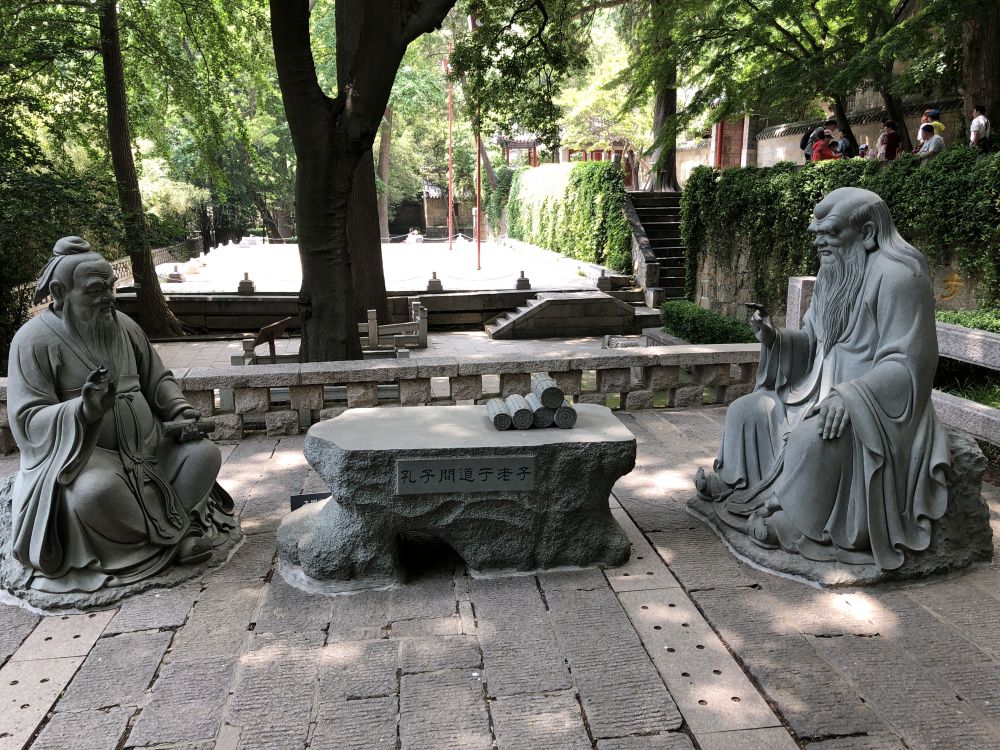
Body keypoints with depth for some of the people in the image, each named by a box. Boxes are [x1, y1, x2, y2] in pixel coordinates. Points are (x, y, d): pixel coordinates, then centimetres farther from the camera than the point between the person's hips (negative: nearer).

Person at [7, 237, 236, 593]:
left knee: (204, 454, -15)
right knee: (97, 490, -37)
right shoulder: (35, 339, -9)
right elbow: (28, 420, -15)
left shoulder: (123, 326, 8)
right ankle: (173, 537, -13)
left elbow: (157, 379, 17)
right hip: (78, 453, -6)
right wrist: (84, 410, -35)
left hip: (147, 444, 6)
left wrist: (181, 410, -4)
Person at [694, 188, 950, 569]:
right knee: (745, 410, 7)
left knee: (816, 435, -36)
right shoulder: (832, 273, 9)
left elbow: (907, 362, -22)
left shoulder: (896, 276, -18)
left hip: (875, 406, -9)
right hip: (821, 393, 9)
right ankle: (733, 484, 19)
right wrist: (775, 339, -5)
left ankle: (796, 521, -18)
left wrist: (850, 395, -35)